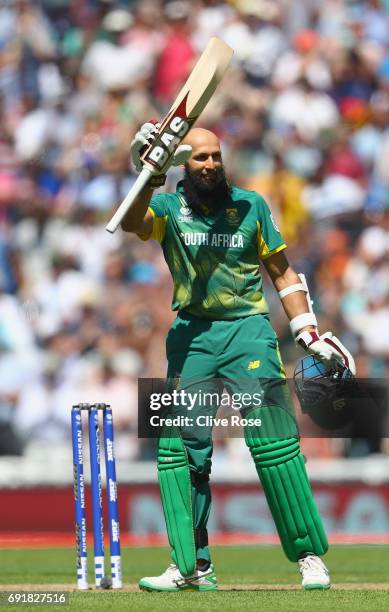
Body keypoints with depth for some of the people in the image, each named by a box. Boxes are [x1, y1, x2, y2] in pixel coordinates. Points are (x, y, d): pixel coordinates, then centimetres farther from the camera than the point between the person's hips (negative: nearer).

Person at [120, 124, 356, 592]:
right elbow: (132, 223, -18)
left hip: (248, 329, -1)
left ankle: (309, 556, -4)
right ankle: (192, 566, 2)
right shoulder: (168, 207, 5)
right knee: (178, 447, -3)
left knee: (274, 442, -10)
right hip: (192, 336, 1)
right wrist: (148, 178, -36)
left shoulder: (250, 206, 8)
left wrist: (309, 334, 6)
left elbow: (282, 271, 13)